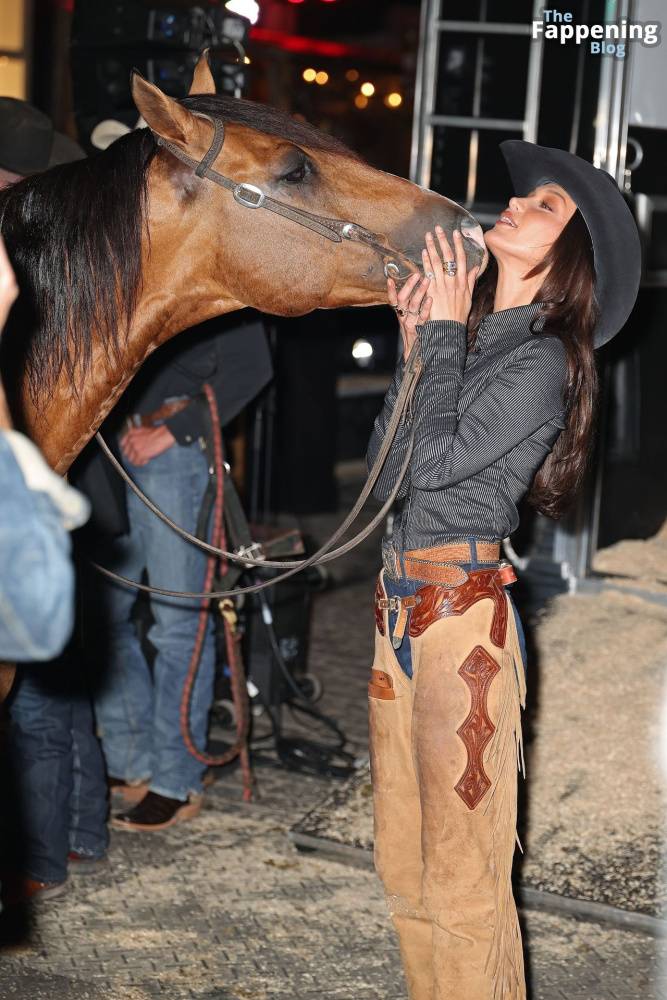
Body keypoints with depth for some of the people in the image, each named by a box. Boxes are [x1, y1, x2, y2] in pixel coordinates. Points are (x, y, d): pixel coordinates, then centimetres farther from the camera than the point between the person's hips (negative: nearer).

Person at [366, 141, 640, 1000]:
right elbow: (386, 475, 8)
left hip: (462, 611, -8)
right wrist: (415, 345, 2)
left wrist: (443, 335, -10)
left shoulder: (541, 361, -11)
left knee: (460, 864, 3)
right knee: (402, 854, 18)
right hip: (402, 598, 8)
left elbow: (437, 461, -19)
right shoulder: (467, 335, 11)